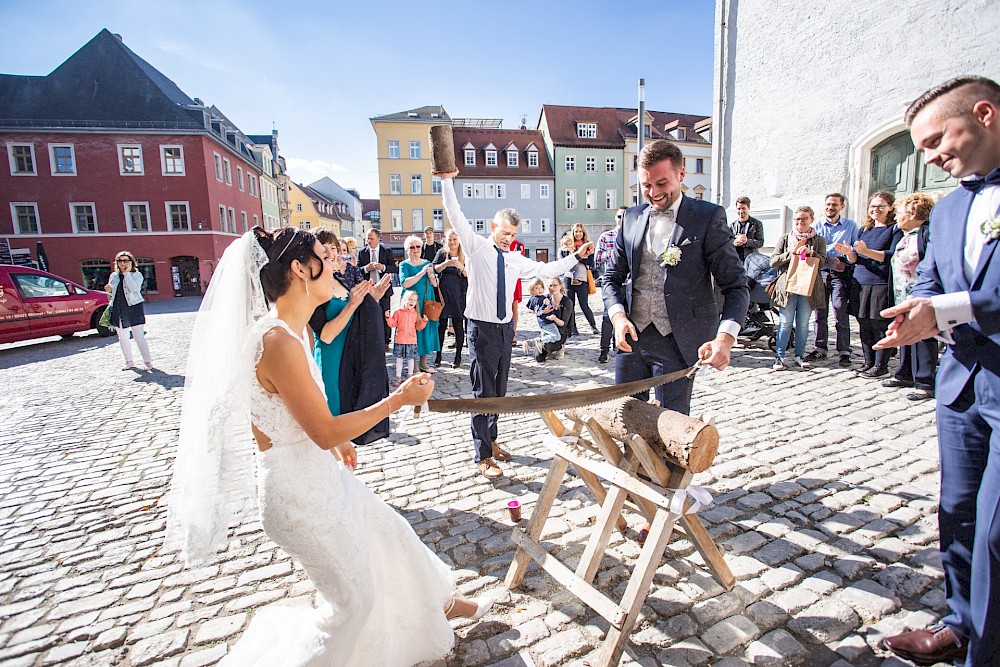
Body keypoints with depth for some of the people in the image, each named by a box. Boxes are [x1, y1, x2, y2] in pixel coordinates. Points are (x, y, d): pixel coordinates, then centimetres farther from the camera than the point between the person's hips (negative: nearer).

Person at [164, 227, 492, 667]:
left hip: (322, 475, 9)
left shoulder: (289, 331, 2)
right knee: (353, 600, 10)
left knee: (392, 533, 23)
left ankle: (439, 604, 47)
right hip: (301, 493, -9)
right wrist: (397, 400, -19)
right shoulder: (279, 341, -29)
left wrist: (336, 443, 19)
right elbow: (325, 430, -25)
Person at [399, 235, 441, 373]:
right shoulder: (404, 265, -2)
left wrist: (431, 275, -15)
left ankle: (423, 363, 16)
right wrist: (422, 272, -21)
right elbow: (405, 283, -18)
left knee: (427, 328, 5)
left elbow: (435, 284, 6)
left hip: (427, 302, 4)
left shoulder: (427, 263, 11)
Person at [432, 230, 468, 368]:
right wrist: (445, 264, -24)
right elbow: (434, 269, -6)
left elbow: (468, 276, -2)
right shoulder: (442, 253, 7)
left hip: (459, 294, -1)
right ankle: (438, 356, 12)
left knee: (458, 325, 1)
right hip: (443, 292, 1)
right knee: (441, 324, 3)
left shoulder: (464, 256, 4)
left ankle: (458, 357, 9)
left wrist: (461, 267, -20)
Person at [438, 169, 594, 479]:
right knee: (483, 392, -2)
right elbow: (455, 215, -11)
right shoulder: (476, 247, -2)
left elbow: (546, 270, 16)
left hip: (505, 329, 6)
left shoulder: (516, 260, 12)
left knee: (499, 390, 16)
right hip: (482, 329, -6)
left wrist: (576, 256, 14)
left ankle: (491, 441, 34)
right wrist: (447, 180, -20)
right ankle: (483, 457, 8)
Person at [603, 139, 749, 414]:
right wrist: (618, 316, -7)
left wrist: (725, 337, -23)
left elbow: (736, 286, -6)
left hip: (677, 341, -4)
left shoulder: (708, 217, -3)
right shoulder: (632, 217, 10)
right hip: (631, 336, 4)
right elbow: (612, 276, 13)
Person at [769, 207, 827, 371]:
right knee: (786, 322, -3)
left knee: (803, 323, 5)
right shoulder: (785, 239, 9)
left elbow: (822, 261, -1)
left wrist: (810, 252, -19)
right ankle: (779, 356, 1)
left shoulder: (818, 240, 11)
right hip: (788, 285, -1)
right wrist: (792, 253, -12)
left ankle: (799, 355, 15)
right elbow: (773, 261, 1)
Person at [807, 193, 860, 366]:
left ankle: (844, 352, -1)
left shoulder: (851, 226, 8)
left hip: (841, 275, -2)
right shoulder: (817, 226, 12)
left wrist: (845, 262, -12)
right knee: (819, 314, 5)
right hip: (820, 273, 2)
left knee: (841, 315, -6)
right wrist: (829, 260, -8)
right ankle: (820, 348, 14)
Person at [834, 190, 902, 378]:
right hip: (860, 283, 6)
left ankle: (881, 366, 2)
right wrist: (849, 253, -6)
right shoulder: (864, 229, 18)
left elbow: (892, 256, -13)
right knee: (864, 326, 8)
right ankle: (869, 363, 17)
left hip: (881, 285, -6)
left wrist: (866, 251, -24)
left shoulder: (895, 229, 1)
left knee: (880, 325, -4)